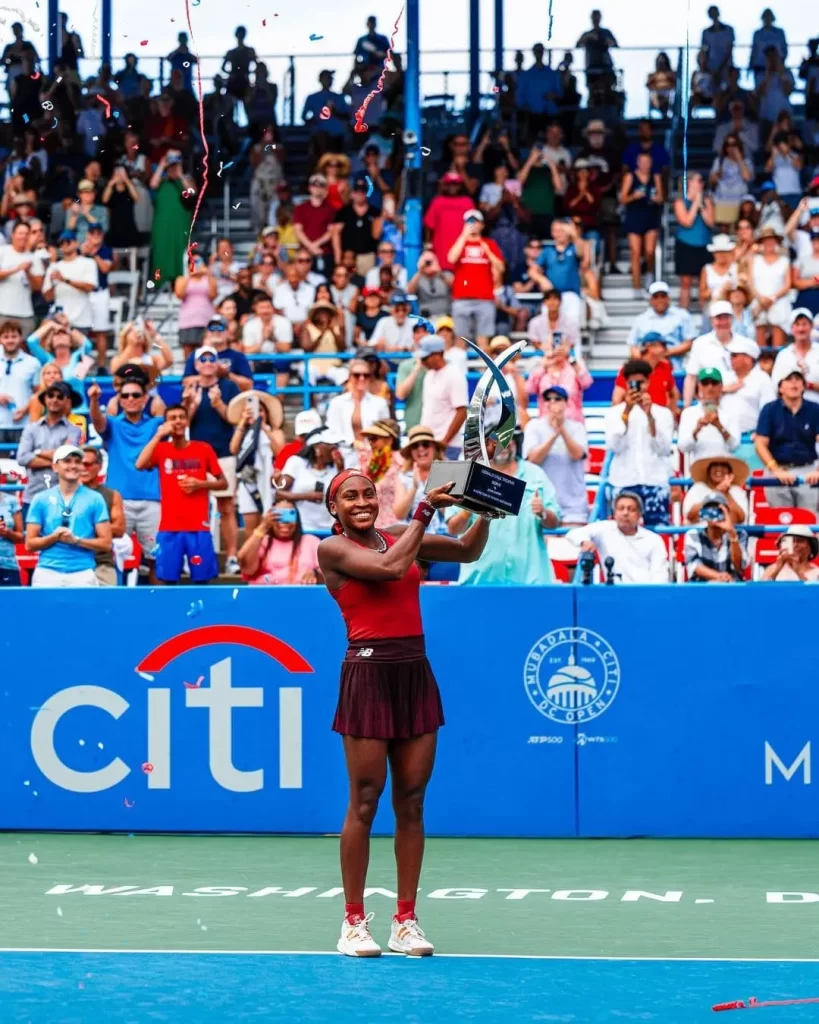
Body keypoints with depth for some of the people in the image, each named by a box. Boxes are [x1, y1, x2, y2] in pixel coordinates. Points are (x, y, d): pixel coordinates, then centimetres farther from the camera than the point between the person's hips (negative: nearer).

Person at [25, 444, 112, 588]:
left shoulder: (95, 499, 7)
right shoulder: (41, 499, 10)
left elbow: (106, 543, 5)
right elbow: (30, 544, 8)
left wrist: (76, 540, -10)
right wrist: (54, 537, -10)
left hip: (82, 574, -1)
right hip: (47, 572, 1)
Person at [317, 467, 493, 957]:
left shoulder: (398, 537, 12)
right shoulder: (333, 549, -4)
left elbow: (468, 551, 20)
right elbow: (391, 567, -19)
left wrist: (485, 514, 1)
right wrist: (426, 510, -14)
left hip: (415, 676, 5)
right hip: (369, 675, -5)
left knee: (411, 803, 5)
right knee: (365, 804, -4)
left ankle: (406, 922, 10)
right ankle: (354, 922, 4)